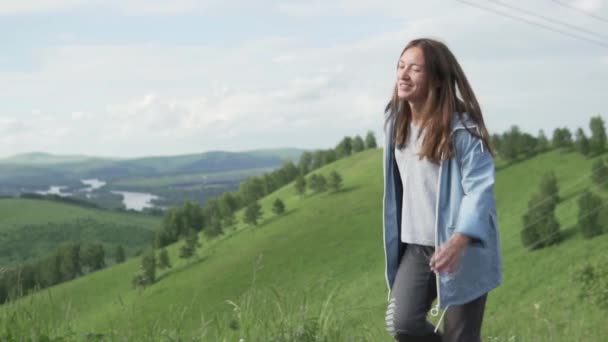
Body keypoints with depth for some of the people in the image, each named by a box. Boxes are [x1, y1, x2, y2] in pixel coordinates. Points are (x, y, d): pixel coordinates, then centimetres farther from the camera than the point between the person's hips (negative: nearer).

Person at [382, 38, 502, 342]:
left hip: (463, 250, -5)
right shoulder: (397, 121, 5)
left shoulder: (460, 128, -16)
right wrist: (399, 238, 19)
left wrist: (459, 241, -37)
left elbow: (481, 188, -22)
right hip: (416, 246, 6)